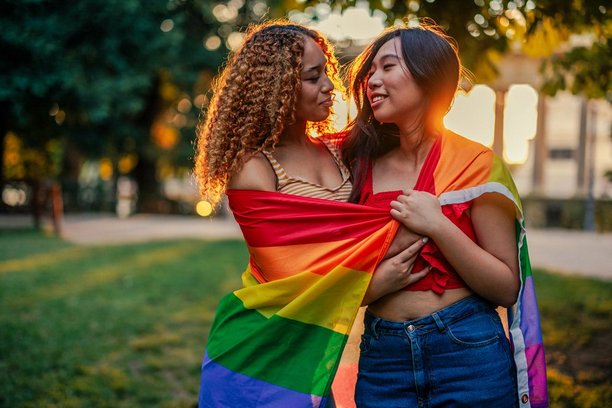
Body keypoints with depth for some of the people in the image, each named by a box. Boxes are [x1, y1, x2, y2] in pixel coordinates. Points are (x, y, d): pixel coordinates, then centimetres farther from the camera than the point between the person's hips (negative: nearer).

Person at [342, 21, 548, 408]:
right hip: (381, 358, 3)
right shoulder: (361, 164, 3)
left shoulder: (475, 164, -7)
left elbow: (508, 288, -8)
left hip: (468, 351, -3)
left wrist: (437, 226, -17)